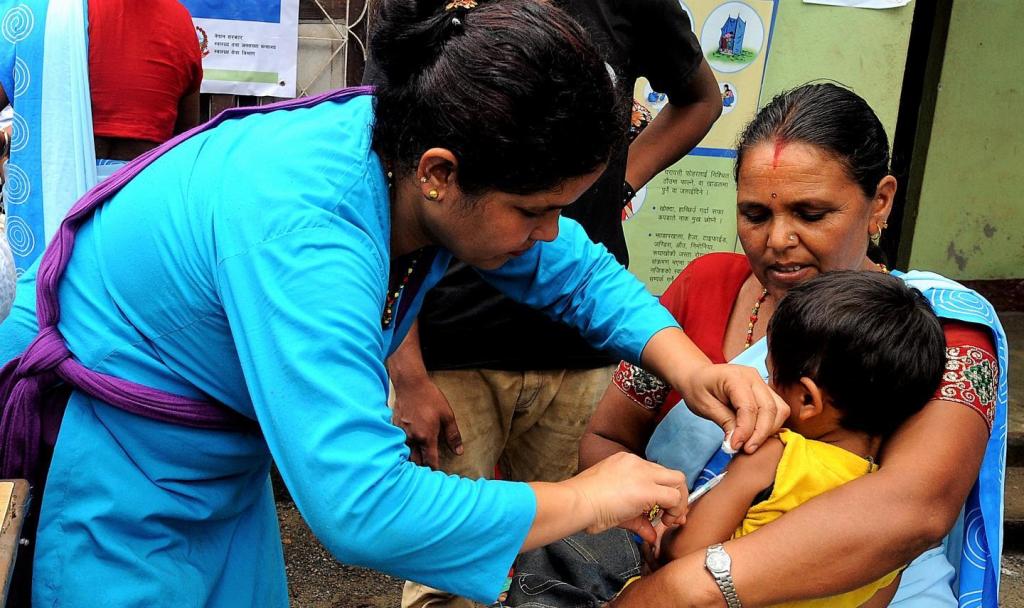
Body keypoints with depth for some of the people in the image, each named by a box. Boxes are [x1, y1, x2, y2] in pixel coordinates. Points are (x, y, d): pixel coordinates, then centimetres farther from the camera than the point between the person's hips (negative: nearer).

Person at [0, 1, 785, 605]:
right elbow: (365, 508, -44)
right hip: (102, 450, -7)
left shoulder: (418, 152, -15)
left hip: (221, 448, 7)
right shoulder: (301, 229, -40)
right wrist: (583, 499, -31)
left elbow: (576, 269, 0)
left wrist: (690, 367, -15)